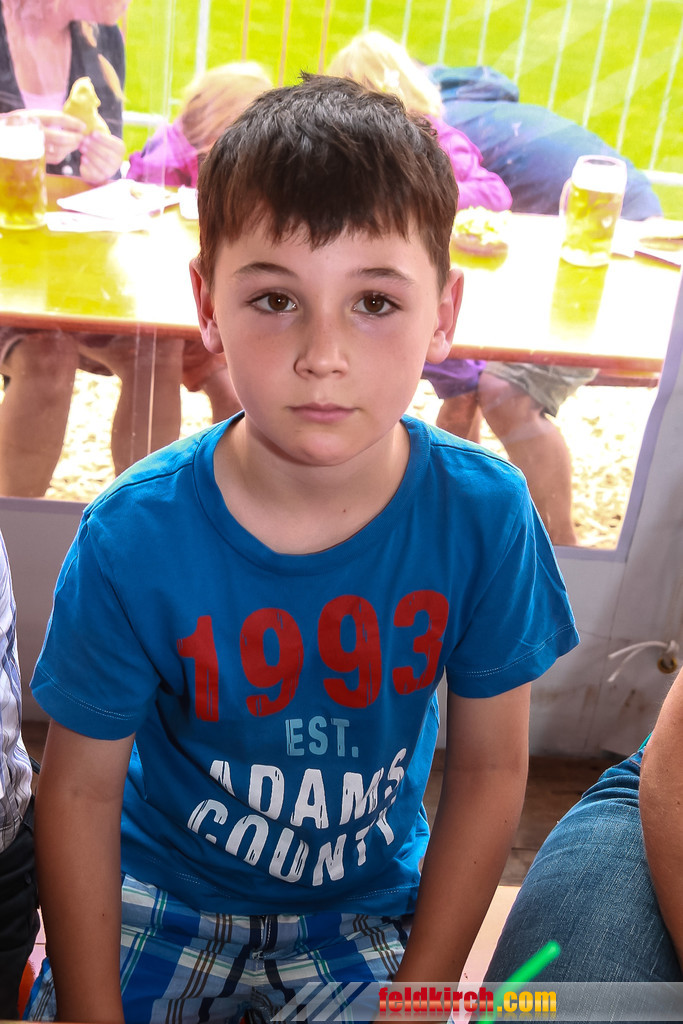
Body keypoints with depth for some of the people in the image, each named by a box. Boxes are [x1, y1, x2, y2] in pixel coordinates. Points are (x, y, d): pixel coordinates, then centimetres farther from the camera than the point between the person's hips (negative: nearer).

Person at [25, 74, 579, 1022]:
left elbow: (488, 767, -9)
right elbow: (80, 789, -12)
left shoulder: (483, 515, -21)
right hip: (157, 893, 0)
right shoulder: (133, 538, -24)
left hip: (368, 905, 1)